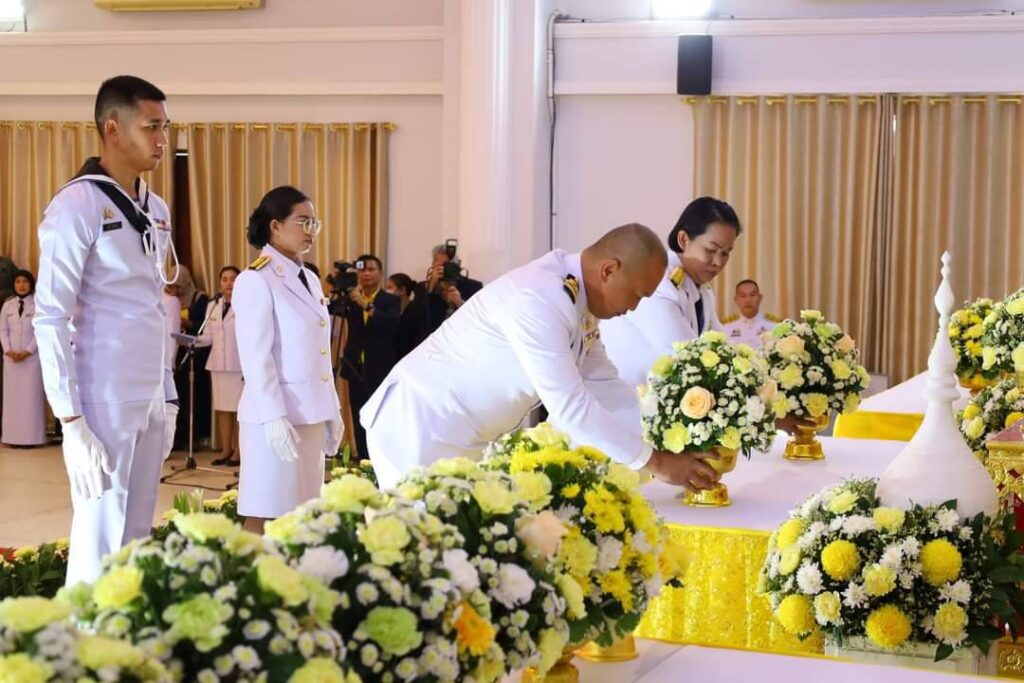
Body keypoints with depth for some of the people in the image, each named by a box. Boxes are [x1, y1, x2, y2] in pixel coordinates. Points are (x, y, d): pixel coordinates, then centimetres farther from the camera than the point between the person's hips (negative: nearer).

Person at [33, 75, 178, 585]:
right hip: (104, 404, -7)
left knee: (137, 541, 11)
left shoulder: (157, 211, 13)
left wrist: (167, 396, 15)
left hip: (151, 402, 7)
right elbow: (50, 320, -13)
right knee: (100, 546, -4)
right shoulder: (76, 208, -10)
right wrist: (71, 423, -16)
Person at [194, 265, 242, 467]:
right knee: (222, 408, 8)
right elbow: (209, 337, 13)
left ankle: (238, 451, 3)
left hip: (241, 365, -6)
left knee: (239, 408, -2)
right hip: (218, 364, 6)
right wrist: (194, 341, -6)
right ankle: (226, 450, 14)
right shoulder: (212, 306, 14)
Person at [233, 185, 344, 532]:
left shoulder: (309, 280, 15)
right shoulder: (256, 281, -9)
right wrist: (274, 418, -20)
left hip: (310, 413, 8)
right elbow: (255, 358, -15)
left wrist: (333, 411, 14)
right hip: (277, 416, -8)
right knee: (266, 515, -4)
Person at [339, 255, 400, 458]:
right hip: (356, 368, 3)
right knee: (359, 422, 3)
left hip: (380, 370, -3)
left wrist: (366, 306, -28)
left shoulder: (390, 300, 1)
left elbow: (393, 324, -18)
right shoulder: (351, 299, 12)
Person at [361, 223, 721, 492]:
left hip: (463, 440, 9)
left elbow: (605, 386, 9)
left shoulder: (580, 300, 2)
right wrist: (655, 461, -23)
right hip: (419, 430, -9)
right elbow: (570, 407, -29)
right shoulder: (538, 300, -27)